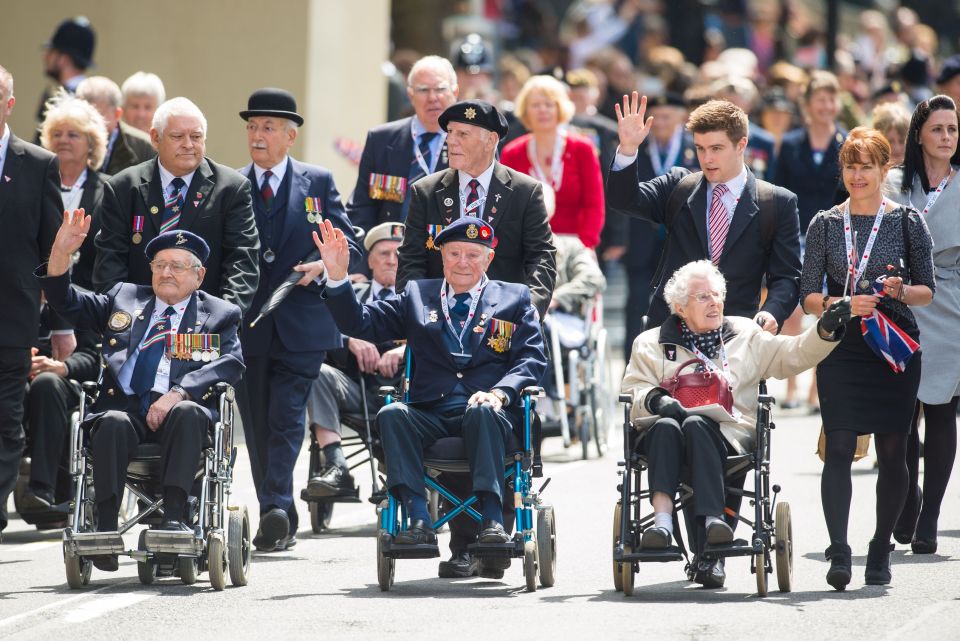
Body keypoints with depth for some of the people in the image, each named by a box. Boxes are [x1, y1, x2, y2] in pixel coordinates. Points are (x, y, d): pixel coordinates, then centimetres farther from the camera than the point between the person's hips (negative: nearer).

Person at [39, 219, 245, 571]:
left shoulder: (220, 314, 17)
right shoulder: (124, 299, 26)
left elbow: (231, 364, 0)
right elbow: (66, 301, 22)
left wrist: (179, 393, -16)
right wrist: (61, 252, 3)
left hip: (177, 412, -1)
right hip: (123, 408, 1)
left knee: (187, 413, -35)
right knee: (112, 423, -33)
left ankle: (175, 515, -41)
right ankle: (106, 527, -37)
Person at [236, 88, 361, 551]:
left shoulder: (318, 183, 7)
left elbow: (349, 245, 7)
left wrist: (322, 265, -13)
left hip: (301, 324, -2)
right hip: (248, 326, 2)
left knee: (286, 419, -14)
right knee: (258, 426, 5)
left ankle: (277, 509, -22)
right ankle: (279, 520, 12)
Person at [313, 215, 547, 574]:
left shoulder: (515, 299, 18)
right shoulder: (417, 296, 23)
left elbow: (532, 359, 7)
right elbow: (361, 325, 17)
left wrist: (500, 392, -13)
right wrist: (337, 276, 2)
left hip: (488, 413, -2)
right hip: (430, 414, 2)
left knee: (484, 412, -37)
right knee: (391, 415, -29)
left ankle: (492, 519, -43)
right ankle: (419, 520, -38)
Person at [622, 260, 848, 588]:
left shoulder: (745, 335, 23)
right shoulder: (651, 344, 21)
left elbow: (793, 355, 14)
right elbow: (631, 391, 11)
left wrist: (824, 331, -3)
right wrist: (655, 400, -11)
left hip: (729, 435, 0)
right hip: (666, 437, 0)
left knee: (696, 425, -36)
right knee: (666, 426, -36)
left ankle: (711, 520, -52)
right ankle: (662, 519, -54)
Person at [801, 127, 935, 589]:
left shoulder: (907, 222, 4)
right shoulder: (825, 224, 6)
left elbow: (927, 290, 6)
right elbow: (809, 296, 4)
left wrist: (900, 290, -15)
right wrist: (842, 304, -15)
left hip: (896, 349, 0)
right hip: (840, 350, 0)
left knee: (892, 451, 3)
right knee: (839, 448, -12)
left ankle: (881, 552, 14)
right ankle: (839, 553, -18)